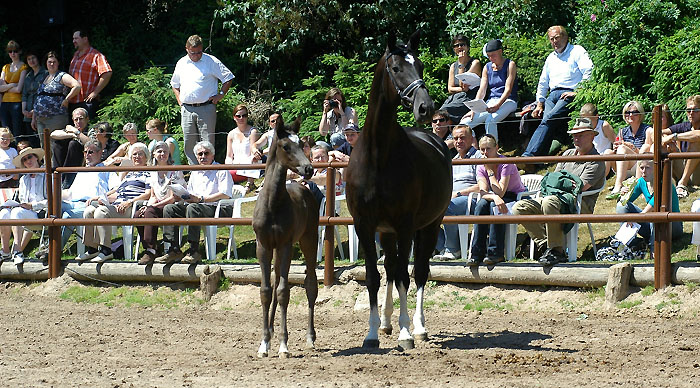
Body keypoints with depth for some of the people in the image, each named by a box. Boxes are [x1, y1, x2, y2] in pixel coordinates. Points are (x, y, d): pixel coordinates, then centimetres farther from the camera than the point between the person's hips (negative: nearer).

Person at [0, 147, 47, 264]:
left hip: (40, 213, -6)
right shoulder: (23, 179, 24)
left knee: (17, 212, -35)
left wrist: (32, 205, -12)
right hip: (24, 211, 6)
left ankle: (17, 250, -40)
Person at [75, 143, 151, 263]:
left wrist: (130, 202, -19)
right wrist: (100, 198, 15)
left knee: (101, 211, -32)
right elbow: (117, 193, 30)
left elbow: (148, 194, -8)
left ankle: (106, 251, -34)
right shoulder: (130, 174, 33)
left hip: (131, 208, -8)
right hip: (116, 205, 8)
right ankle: (91, 249, -13)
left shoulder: (148, 173, 8)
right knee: (89, 211, -14)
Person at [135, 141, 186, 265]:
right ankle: (146, 249, -19)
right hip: (158, 206, 6)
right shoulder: (153, 173, 15)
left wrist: (152, 206, -17)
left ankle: (150, 251, -38)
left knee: (150, 212, -34)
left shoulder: (175, 172, -5)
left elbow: (173, 198, -12)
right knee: (137, 215, -22)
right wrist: (149, 205, -5)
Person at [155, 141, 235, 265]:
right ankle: (174, 249, -22)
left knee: (192, 208, -37)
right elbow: (190, 194, 26)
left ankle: (194, 251, -35)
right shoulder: (195, 173, 27)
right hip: (194, 205, 7)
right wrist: (181, 197, 0)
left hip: (219, 208, -7)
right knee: (169, 208, -14)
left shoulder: (222, 171, 3)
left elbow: (225, 195, -12)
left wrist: (200, 199, -17)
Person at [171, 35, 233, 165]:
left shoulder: (211, 61, 0)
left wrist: (221, 95, -2)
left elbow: (228, 78, 5)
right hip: (187, 109, 4)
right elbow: (174, 84, 29)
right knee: (189, 144, 3)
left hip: (206, 108, -4)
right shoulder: (181, 63, 14)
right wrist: (179, 99, 15)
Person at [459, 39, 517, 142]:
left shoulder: (510, 65, -2)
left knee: (490, 120, -36)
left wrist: (498, 105, -27)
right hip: (491, 101, 6)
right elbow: (482, 90, 7)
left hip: (507, 101, -6)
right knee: (465, 123, -15)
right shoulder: (487, 67, 14)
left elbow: (508, 89, -11)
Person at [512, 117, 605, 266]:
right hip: (557, 198, 8)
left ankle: (556, 251, -32)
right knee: (519, 208, -11)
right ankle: (544, 243, -20)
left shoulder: (596, 162, -2)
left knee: (549, 202, -39)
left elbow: (580, 187, -13)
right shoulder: (568, 154, 23)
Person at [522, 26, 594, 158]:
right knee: (547, 120, -24)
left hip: (570, 94, -7)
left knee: (548, 120, -29)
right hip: (552, 96, 7)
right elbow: (543, 83, 31)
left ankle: (529, 154, -41)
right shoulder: (551, 58, 31)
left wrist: (577, 92, -14)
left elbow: (589, 72, -5)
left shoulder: (577, 51, 9)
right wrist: (540, 104, 17)